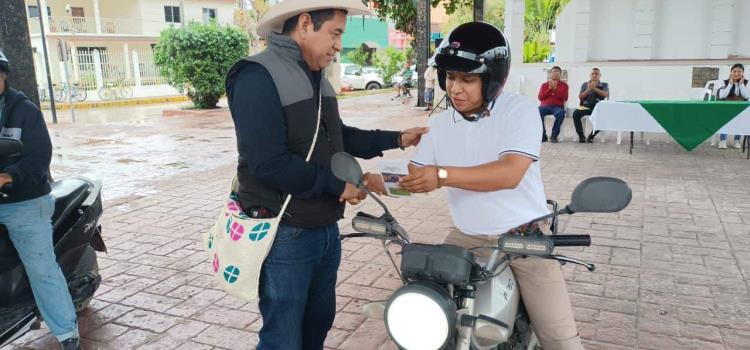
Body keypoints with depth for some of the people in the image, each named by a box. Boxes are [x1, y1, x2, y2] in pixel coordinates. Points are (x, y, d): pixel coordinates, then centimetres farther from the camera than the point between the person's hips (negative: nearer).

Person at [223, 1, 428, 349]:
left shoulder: (315, 78, 12)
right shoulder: (257, 77, -19)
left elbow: (338, 137, 17)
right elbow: (269, 163, -27)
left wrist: (396, 139, 11)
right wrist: (338, 185, -19)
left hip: (324, 229, 9)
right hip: (285, 235, -9)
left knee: (318, 322, 23)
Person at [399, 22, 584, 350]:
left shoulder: (520, 110, -12)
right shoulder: (439, 123, 5)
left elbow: (510, 173, -26)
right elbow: (415, 175, 3)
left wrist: (442, 176, -36)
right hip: (466, 238, 5)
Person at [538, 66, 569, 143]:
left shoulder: (564, 85, 15)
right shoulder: (544, 85, 18)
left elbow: (565, 98, 0)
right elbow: (540, 97, 5)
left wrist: (555, 89, -7)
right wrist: (549, 89, -5)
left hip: (558, 106, -1)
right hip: (545, 106, 1)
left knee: (561, 113, -38)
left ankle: (554, 135, -22)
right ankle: (543, 135, -22)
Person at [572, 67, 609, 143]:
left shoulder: (604, 85, 13)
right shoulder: (584, 84, 16)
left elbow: (605, 94, -8)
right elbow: (580, 97, 5)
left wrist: (594, 88, -13)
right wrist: (588, 89, -10)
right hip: (585, 107, 1)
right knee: (576, 114, -32)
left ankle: (591, 136, -15)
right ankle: (581, 136, -19)